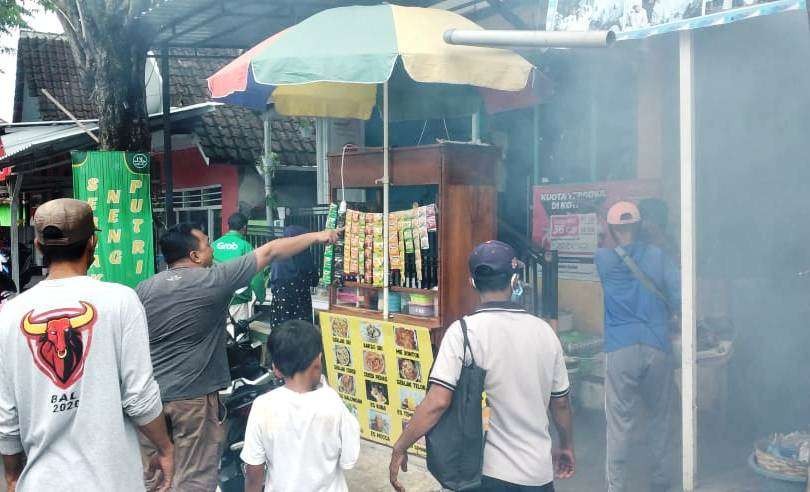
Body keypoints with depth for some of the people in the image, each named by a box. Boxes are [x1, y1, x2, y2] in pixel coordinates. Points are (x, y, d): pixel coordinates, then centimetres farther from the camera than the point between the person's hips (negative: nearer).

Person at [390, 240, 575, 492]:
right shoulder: (544, 331, -1)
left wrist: (400, 447, -9)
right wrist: (567, 446, 24)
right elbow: (561, 403, 8)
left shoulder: (463, 331, -14)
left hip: (487, 472, -3)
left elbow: (437, 402, -21)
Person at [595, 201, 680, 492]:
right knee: (661, 416, 15)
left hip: (620, 350, -1)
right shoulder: (658, 256, 2)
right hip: (658, 348, 2)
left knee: (620, 423, 1)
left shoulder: (601, 259, -1)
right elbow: (679, 298, -3)